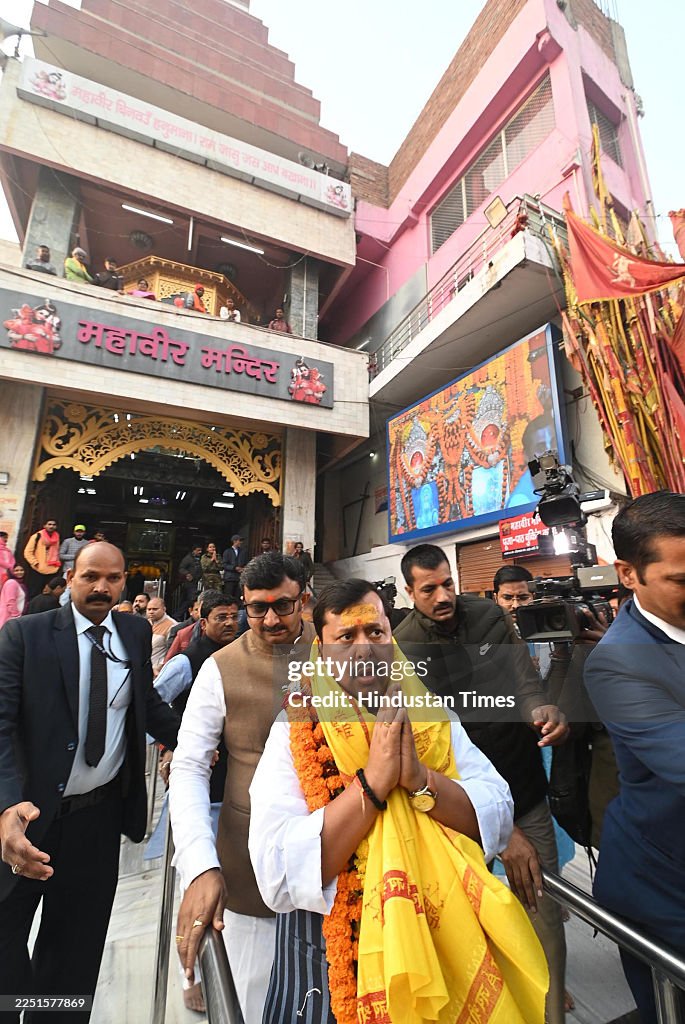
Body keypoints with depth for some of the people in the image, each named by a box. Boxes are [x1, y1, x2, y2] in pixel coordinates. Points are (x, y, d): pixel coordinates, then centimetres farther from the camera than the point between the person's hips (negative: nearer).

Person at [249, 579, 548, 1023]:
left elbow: (500, 819, -11)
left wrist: (420, 778, -28)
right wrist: (373, 780, -30)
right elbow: (279, 878, -22)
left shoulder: (434, 719, -6)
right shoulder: (295, 733, -15)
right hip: (334, 967, -2)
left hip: (444, 958, 3)